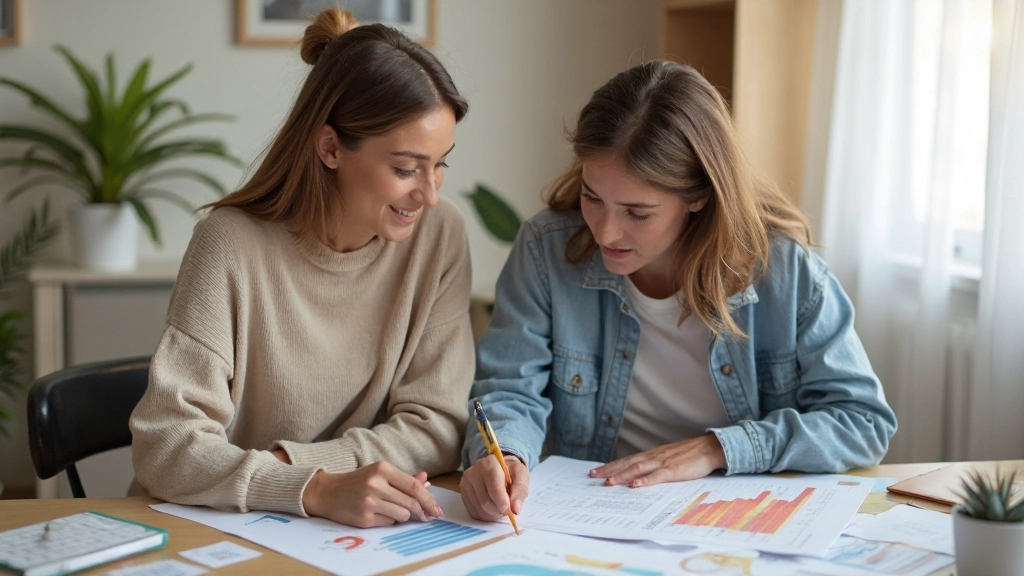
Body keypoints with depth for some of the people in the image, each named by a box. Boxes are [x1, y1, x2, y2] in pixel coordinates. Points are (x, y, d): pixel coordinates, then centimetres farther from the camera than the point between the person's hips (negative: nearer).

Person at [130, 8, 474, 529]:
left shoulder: (439, 234, -6)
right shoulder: (233, 244, -14)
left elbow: (437, 426, -4)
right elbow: (164, 445, -18)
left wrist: (286, 463, -16)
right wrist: (316, 490, -32)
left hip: (369, 533, 3)